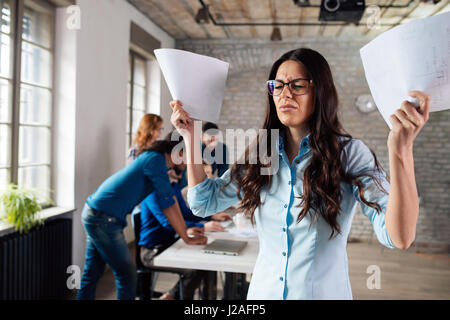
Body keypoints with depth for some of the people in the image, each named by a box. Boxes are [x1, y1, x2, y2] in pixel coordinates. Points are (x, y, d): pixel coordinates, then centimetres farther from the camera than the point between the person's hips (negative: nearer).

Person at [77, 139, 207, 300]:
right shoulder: (156, 159, -15)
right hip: (104, 219, -10)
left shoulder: (151, 157, 14)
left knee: (92, 273, 17)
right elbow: (167, 202, -16)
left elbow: (169, 198, 18)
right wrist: (186, 238, -9)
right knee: (127, 274, 2)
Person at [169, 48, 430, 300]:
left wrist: (402, 150, -37)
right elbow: (204, 202, -1)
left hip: (325, 292, -3)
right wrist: (191, 135, -7)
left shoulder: (349, 153, -14)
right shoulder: (260, 154, -2)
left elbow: (400, 238, -24)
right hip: (263, 292, 4)